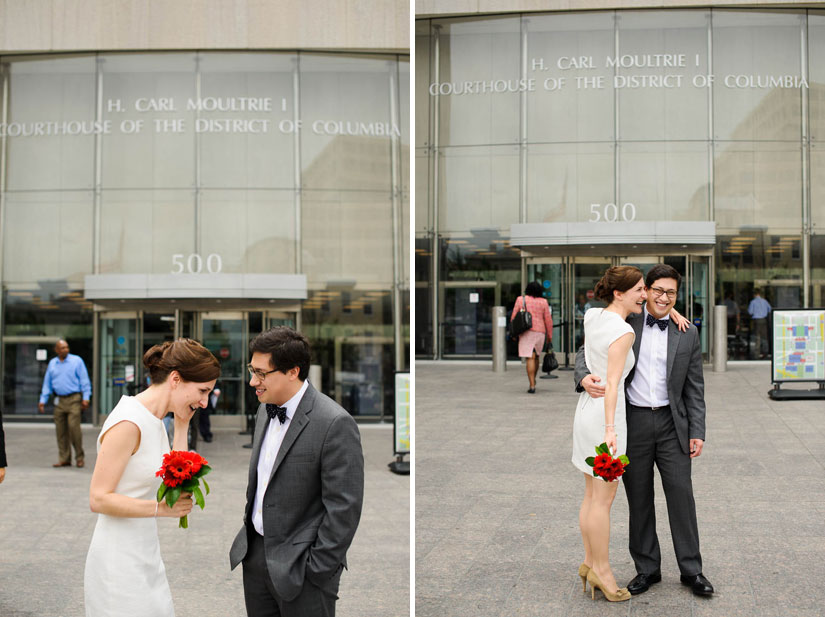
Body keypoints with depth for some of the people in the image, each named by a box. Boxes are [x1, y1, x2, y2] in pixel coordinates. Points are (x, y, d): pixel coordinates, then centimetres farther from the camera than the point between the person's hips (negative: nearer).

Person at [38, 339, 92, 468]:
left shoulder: (77, 361, 1)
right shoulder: (52, 363, 13)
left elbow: (84, 380, -2)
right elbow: (47, 383, 17)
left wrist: (86, 398, -10)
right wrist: (43, 400, 11)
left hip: (74, 399, -4)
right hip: (59, 401, 4)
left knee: (74, 427, -13)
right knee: (61, 431, 3)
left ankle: (80, 457, -2)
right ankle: (64, 459, 10)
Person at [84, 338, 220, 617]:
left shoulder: (154, 420, 8)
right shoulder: (128, 423, -20)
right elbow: (99, 499, -20)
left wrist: (181, 426, 5)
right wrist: (161, 508, -21)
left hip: (145, 556, 9)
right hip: (120, 560, -9)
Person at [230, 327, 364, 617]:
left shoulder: (335, 424, -20)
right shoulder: (266, 410, 6)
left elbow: (344, 508, -19)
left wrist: (319, 570, -16)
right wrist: (249, 528, 13)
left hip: (299, 568, -7)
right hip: (255, 554, 7)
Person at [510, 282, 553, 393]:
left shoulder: (521, 300, 2)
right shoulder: (543, 302, 3)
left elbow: (514, 317, 1)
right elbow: (548, 320, 4)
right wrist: (550, 335, 12)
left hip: (526, 332, -2)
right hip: (540, 331, 2)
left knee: (530, 358, -7)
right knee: (536, 356, 21)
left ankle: (532, 386, -13)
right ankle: (533, 379, 32)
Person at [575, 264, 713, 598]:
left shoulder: (687, 334, 4)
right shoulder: (625, 325, 1)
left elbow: (694, 388, 6)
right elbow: (586, 351, 1)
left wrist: (697, 432, -1)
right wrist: (585, 377, -22)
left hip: (671, 423, 0)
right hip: (632, 422, 0)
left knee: (681, 494, 1)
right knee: (639, 500, 7)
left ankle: (691, 570, 13)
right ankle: (647, 568, 19)